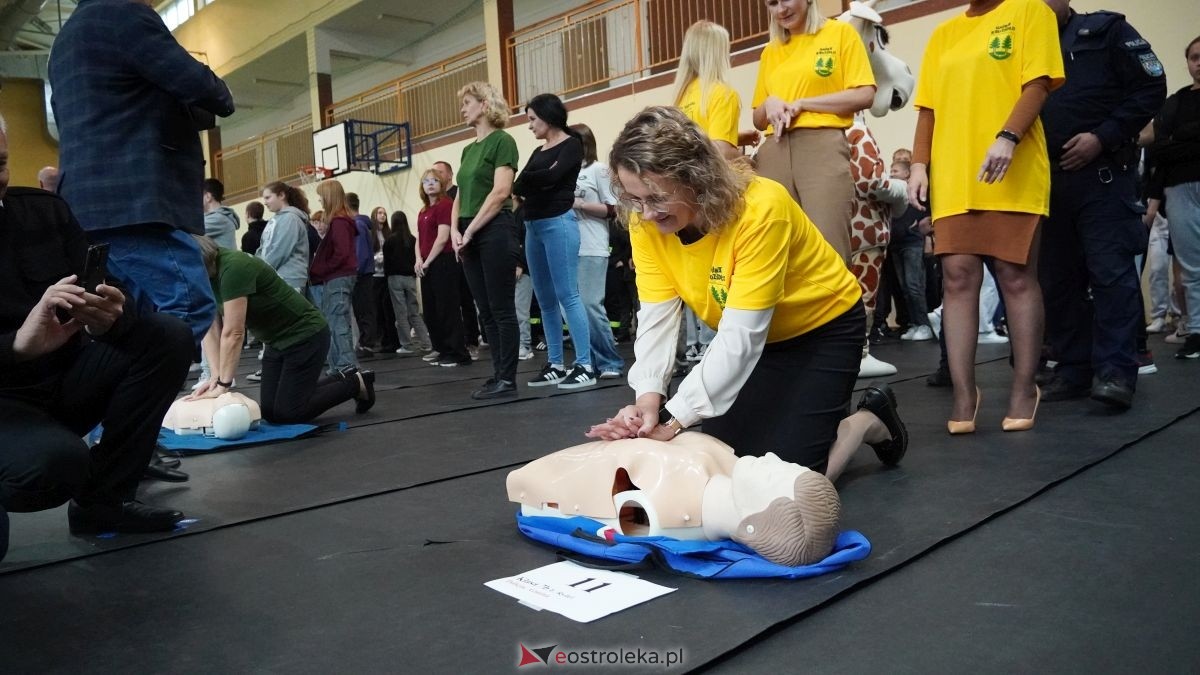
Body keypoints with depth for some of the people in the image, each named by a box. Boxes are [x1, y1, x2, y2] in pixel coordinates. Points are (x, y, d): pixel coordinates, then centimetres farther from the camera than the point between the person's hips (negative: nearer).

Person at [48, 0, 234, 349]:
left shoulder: (66, 38, 29)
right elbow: (196, 84, -9)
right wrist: (221, 100, 14)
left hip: (91, 202, 10)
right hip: (136, 199, -10)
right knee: (190, 309, -16)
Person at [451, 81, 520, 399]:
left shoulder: (502, 141, -4)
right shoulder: (468, 149, 18)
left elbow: (500, 191, -14)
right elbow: (460, 196, 18)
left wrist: (470, 230, -13)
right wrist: (455, 230, 1)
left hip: (495, 231, -8)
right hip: (469, 237, 8)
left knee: (502, 309, -4)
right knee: (486, 311, 8)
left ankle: (508, 379, 0)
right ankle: (498, 374, 13)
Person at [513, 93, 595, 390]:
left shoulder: (571, 144, 1)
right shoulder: (538, 151, 21)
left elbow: (552, 177, -15)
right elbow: (518, 187, 8)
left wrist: (526, 179, 0)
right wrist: (540, 178, -10)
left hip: (558, 222, -8)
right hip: (533, 226, 8)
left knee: (567, 296, -11)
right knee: (545, 301, 7)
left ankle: (585, 366, -9)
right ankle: (555, 365, 13)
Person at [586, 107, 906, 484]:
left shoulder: (760, 209, -34)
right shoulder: (647, 220, -17)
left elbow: (741, 335, -36)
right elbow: (657, 318, -20)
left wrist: (675, 418, -39)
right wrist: (648, 397, -37)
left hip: (823, 328, -5)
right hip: (752, 343, 6)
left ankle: (870, 421, 15)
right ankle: (797, 413, 25)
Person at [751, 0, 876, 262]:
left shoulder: (841, 32, 9)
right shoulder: (770, 51, 21)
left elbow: (864, 95, -2)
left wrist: (800, 104, -6)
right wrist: (769, 104, -1)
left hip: (822, 146, -4)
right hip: (775, 151, 4)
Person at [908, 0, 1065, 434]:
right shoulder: (942, 35, 20)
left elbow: (1039, 83, -5)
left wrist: (1007, 138, -20)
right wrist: (919, 164, 5)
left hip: (1014, 173, -3)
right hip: (952, 177, 4)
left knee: (1016, 276, -1)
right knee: (957, 277, -3)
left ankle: (1024, 388, 9)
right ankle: (964, 394, -1)